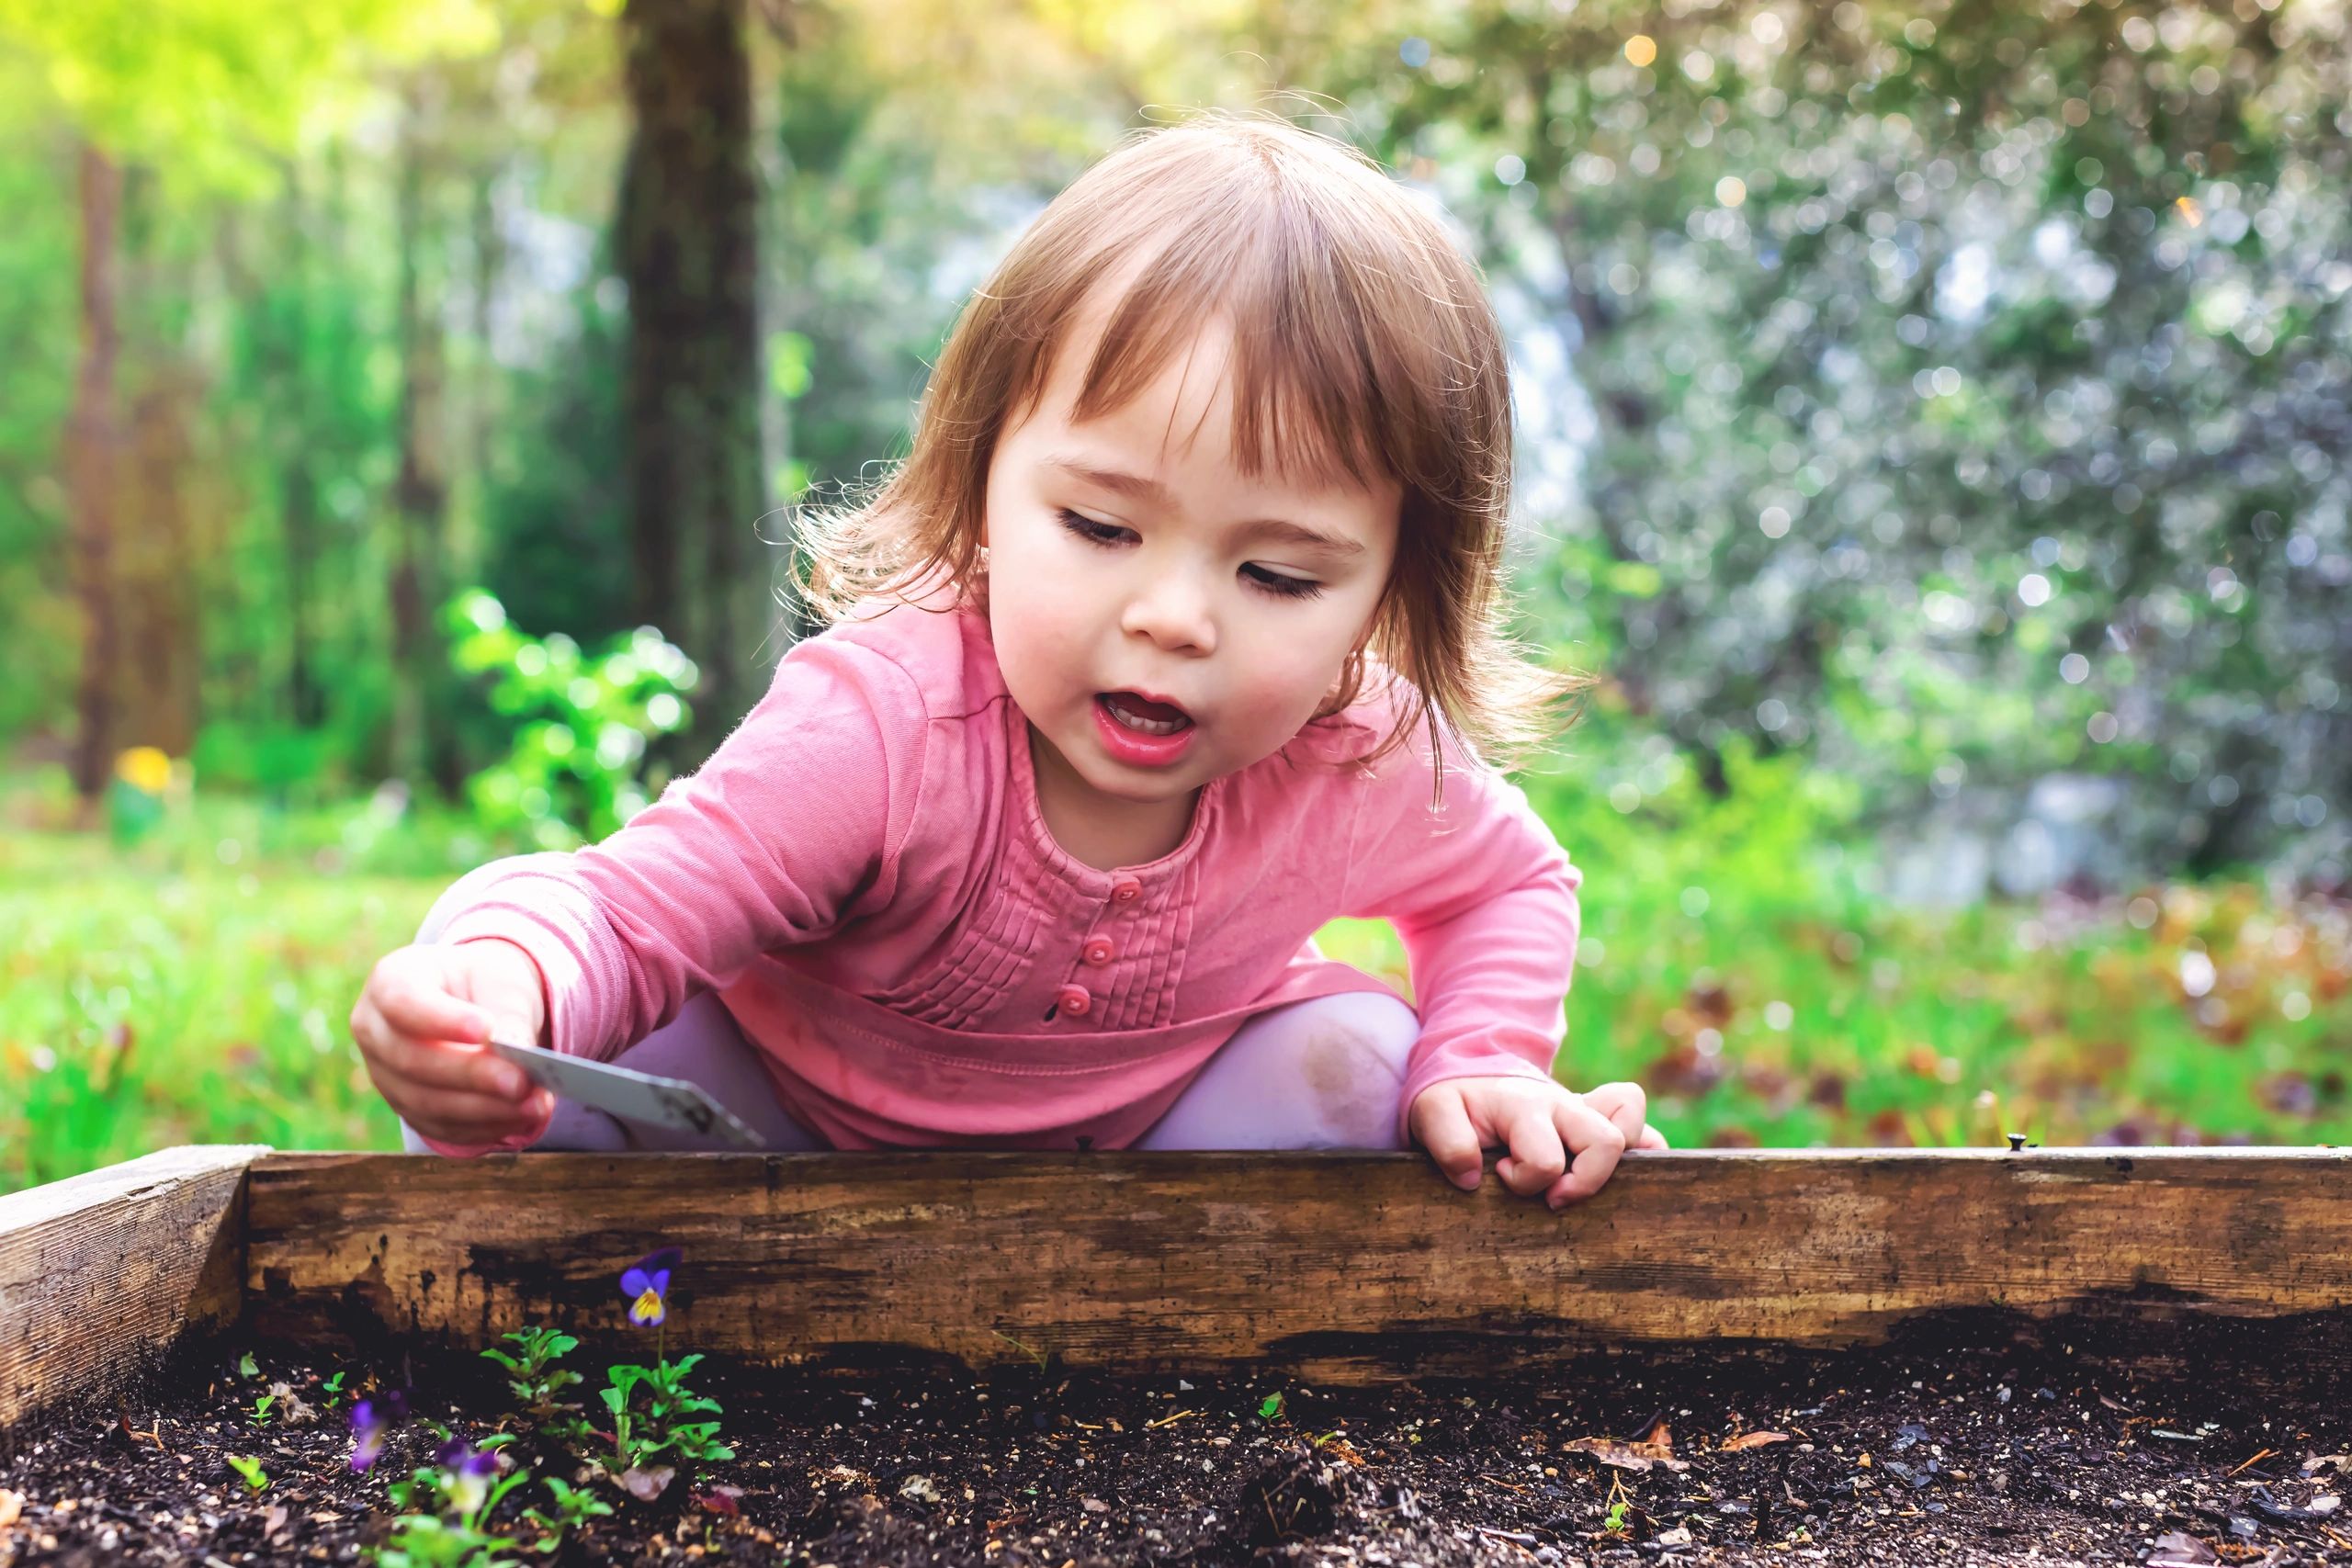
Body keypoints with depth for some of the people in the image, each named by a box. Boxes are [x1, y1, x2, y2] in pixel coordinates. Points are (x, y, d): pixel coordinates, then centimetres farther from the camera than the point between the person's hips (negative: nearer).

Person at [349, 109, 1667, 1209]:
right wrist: (509, 982, -62)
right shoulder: (879, 729, -37)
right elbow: (626, 913, -37)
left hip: (1126, 1147, 3)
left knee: (1352, 1058, -22)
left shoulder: (1359, 767, -22)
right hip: (789, 1135, -2)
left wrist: (1486, 1065, -16)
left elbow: (1514, 881, 2)